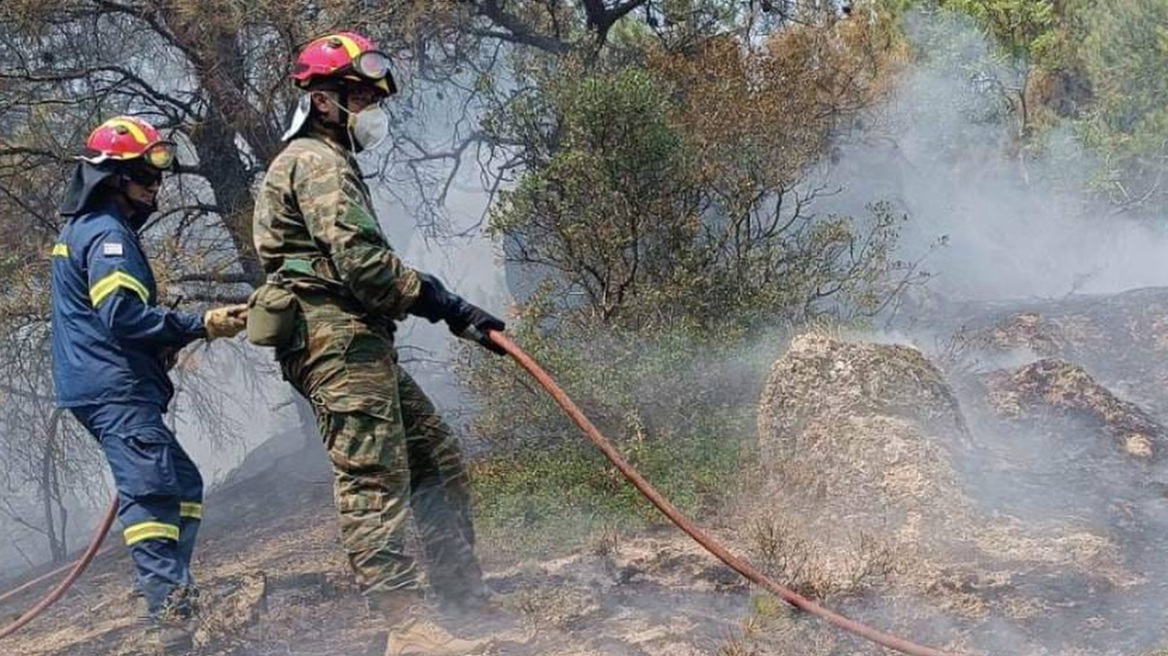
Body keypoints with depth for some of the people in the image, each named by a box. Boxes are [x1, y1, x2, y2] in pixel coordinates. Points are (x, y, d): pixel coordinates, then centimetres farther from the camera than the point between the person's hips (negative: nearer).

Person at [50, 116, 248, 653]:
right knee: (151, 492, -18)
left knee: (183, 484, 13)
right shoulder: (107, 234, -10)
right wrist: (200, 325, -19)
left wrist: (167, 341, 16)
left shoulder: (83, 230, 23)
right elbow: (123, 314, -22)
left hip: (102, 389, 11)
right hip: (116, 388, -11)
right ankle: (170, 609, -26)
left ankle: (169, 593, 11)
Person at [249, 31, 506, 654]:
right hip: (339, 339, -11)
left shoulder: (327, 162, 27)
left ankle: (466, 602, 12)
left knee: (438, 459, 10)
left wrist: (450, 310, 18)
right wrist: (449, 305, -13)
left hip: (358, 344, 11)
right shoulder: (317, 162, -7)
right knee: (374, 480, -14)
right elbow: (361, 261, -18)